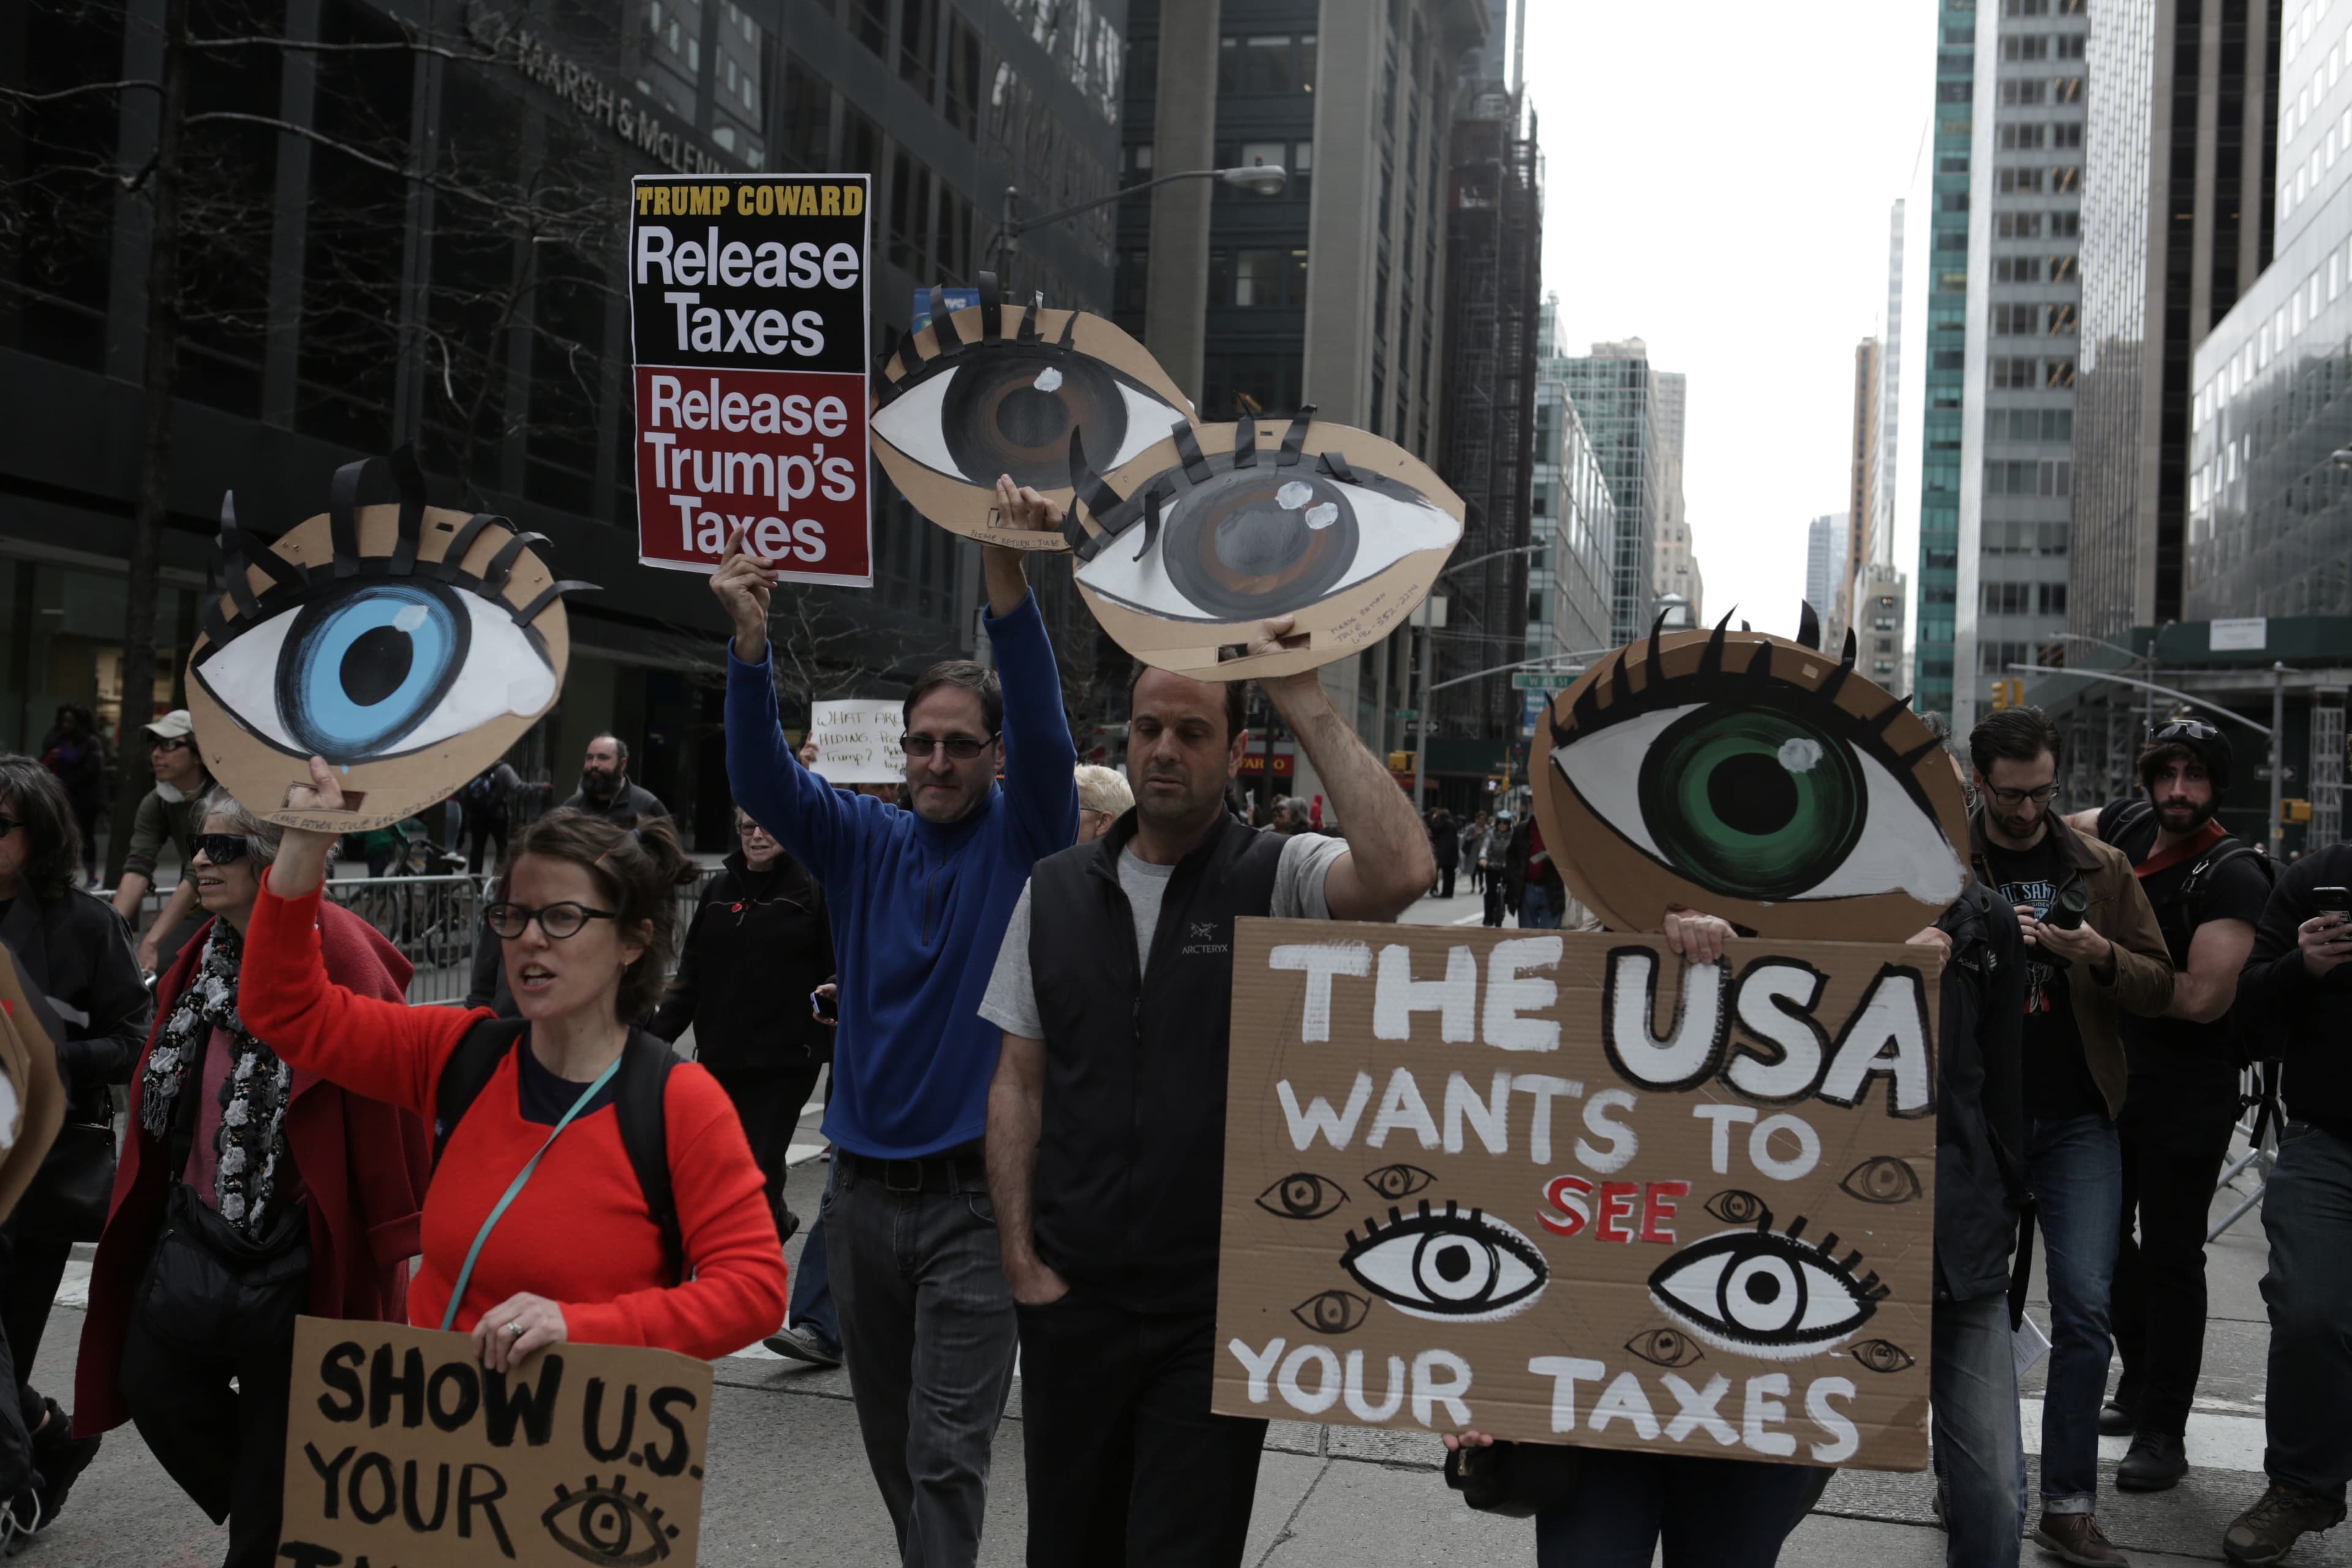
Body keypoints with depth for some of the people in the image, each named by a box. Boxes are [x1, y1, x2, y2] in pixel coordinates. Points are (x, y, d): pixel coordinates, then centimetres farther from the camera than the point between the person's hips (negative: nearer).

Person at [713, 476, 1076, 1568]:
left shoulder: (1023, 839, -2)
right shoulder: (865, 844, 6)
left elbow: (1045, 734, -20)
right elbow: (761, 779, -7)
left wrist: (1006, 582, -35)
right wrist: (750, 637, -24)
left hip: (972, 1197, -4)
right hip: (864, 1189, 4)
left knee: (947, 1452, -6)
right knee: (890, 1438, 17)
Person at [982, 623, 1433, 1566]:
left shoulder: (1280, 878, -6)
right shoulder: (1055, 892, 6)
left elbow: (1401, 872, -29)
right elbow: (1019, 1083, 8)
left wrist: (1308, 706, -22)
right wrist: (1022, 1259, 1)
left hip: (1216, 1311, -3)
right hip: (1071, 1301, 4)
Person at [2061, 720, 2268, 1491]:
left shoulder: (2232, 875, -18)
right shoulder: (2129, 826, 1)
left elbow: (2204, 999, -24)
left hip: (2187, 1094, -7)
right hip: (2110, 1075, 7)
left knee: (2171, 1258, -1)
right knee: (2105, 1238, 16)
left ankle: (2163, 1434, 8)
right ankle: (2140, 1388, 33)